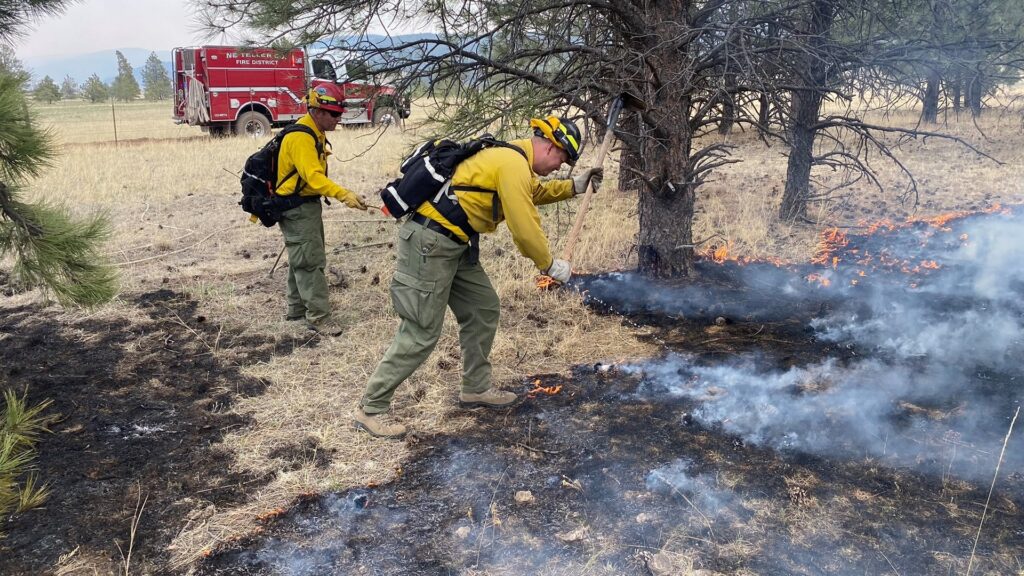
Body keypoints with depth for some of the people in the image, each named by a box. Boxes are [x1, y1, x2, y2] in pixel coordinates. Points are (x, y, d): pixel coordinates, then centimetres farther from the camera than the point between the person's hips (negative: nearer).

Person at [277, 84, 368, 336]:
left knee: (302, 259, 18)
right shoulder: (301, 137, -22)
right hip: (296, 208, -10)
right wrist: (345, 195, -41)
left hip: (309, 204, 10)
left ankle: (297, 308, 29)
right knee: (310, 261, -8)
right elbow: (313, 177, -33)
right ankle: (318, 315, -4)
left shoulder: (316, 133, 10)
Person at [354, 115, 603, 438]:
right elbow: (524, 228, -16)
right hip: (430, 244, -11)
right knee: (421, 333, -7)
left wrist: (573, 187, 26)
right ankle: (370, 409, 4)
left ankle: (476, 388, 28)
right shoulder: (514, 165, -16)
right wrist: (550, 265, -2)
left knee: (483, 309, 15)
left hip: (453, 245, 11)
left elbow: (534, 192, 35)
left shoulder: (512, 158, 15)